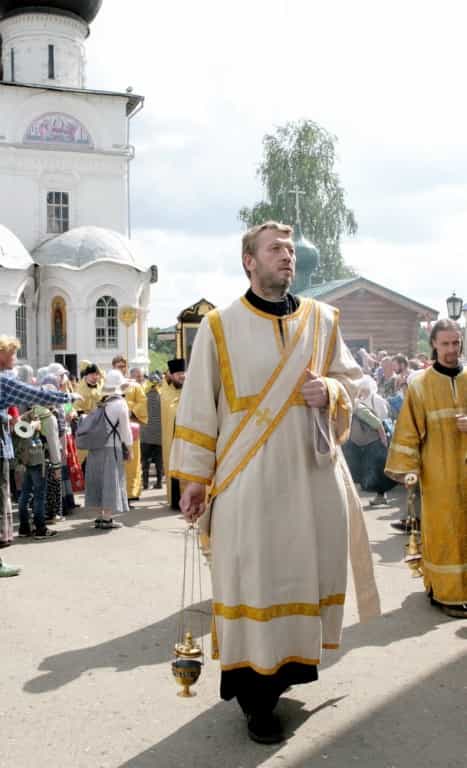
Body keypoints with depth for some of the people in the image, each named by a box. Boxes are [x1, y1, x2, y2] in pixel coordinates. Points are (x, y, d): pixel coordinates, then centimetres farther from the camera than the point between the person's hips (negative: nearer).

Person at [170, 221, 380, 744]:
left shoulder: (322, 320, 8)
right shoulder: (219, 327, -1)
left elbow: (351, 378, 16)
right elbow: (199, 406, -1)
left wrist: (330, 391, -8)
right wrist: (195, 477, -4)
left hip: (313, 471, 4)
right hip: (249, 476, -3)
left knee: (308, 569, 9)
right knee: (253, 578, 0)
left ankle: (292, 661, 30)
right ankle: (255, 696, 13)